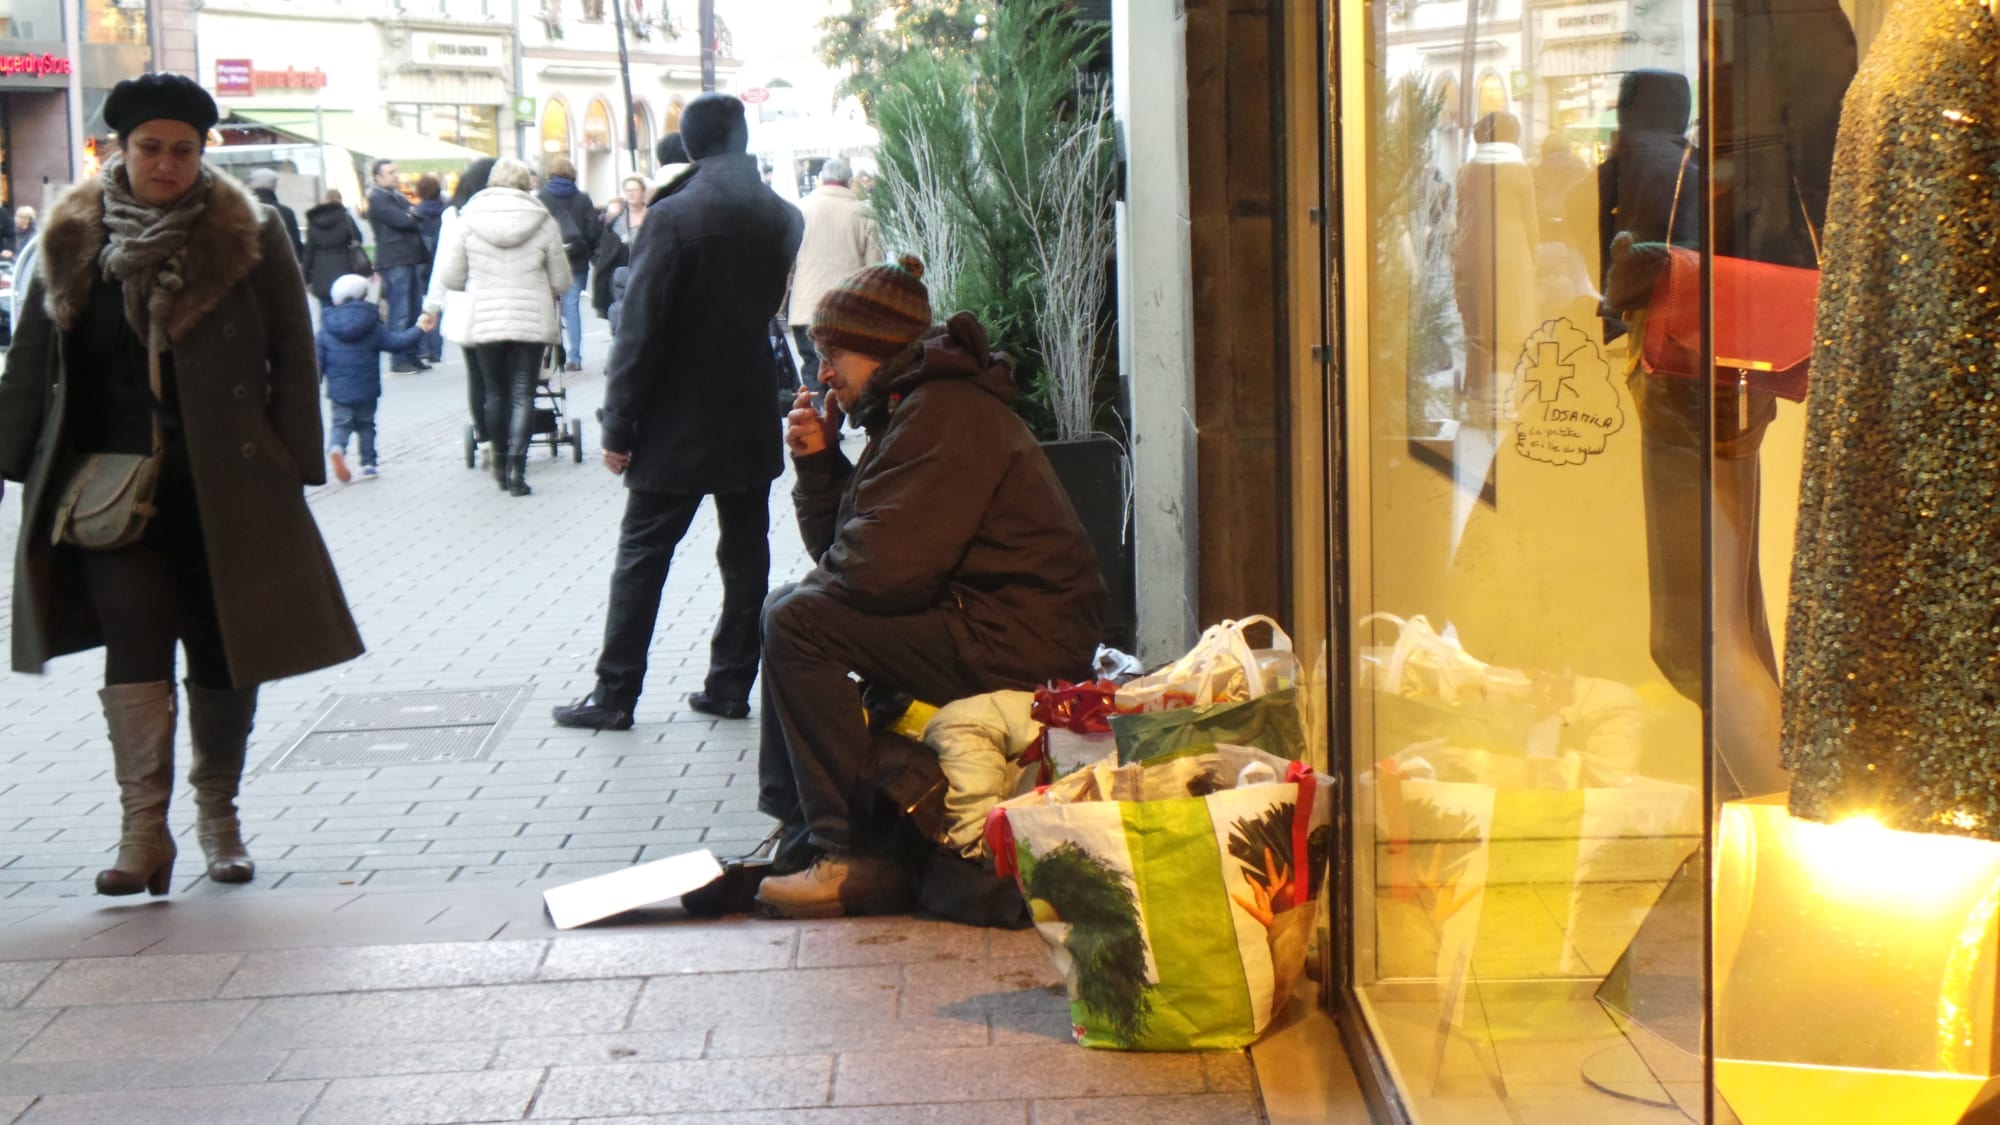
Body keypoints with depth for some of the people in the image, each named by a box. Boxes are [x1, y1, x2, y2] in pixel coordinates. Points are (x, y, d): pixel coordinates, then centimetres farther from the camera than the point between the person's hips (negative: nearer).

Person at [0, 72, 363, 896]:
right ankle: (144, 829, -8)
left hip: (225, 487, 0)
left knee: (224, 654, 8)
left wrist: (292, 464, -6)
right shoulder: (75, 239, 5)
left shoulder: (248, 237, -1)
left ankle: (217, 813, 24)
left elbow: (293, 355, 0)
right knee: (134, 646, -8)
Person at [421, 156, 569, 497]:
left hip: (484, 321, 1)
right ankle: (516, 467, -10)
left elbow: (450, 276, 0)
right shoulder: (542, 221, -4)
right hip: (532, 321, -1)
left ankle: (501, 464, 22)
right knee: (522, 395, 1)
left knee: (496, 392, 15)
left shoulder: (469, 219, -2)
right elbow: (561, 281, 1)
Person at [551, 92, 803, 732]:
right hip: (752, 419, 5)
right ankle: (732, 684, 14)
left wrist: (619, 425, -10)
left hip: (678, 422, -5)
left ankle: (615, 695, 3)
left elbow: (641, 329, -15)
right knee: (745, 553, 11)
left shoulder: (673, 217, -14)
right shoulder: (780, 217, 2)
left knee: (643, 555, 1)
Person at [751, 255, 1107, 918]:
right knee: (787, 609, 18)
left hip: (1018, 650, -11)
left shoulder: (943, 415, -16)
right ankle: (797, 834, 18)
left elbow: (882, 565, -24)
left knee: (799, 623, -19)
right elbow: (840, 551, 18)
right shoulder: (913, 408, 18)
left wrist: (817, 579, -3)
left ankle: (853, 859, -18)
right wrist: (818, 462, 4)